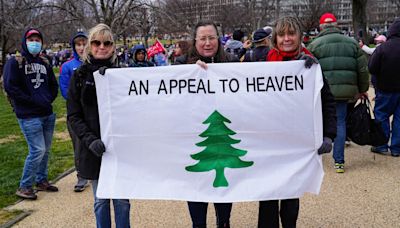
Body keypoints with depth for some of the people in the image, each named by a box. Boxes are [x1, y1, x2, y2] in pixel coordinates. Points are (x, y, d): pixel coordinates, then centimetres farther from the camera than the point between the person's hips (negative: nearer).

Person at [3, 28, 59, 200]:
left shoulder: (44, 63, 15)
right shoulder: (15, 62, -4)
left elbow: (54, 85, 21)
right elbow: (10, 87, -13)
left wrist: (48, 99, 3)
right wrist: (34, 100, -14)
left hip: (48, 114, 7)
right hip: (29, 116, -6)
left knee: (45, 150, 12)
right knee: (37, 150, -9)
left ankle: (41, 181, 28)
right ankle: (24, 187, 5)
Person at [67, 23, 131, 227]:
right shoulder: (79, 76, 2)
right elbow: (73, 116, -1)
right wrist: (90, 139, -16)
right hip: (93, 149, 0)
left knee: (122, 200, 7)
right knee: (100, 201, 12)